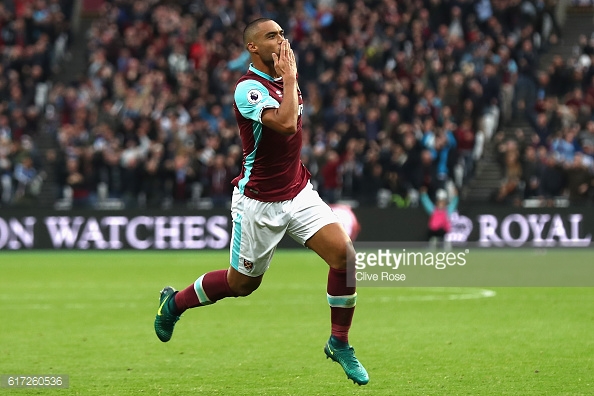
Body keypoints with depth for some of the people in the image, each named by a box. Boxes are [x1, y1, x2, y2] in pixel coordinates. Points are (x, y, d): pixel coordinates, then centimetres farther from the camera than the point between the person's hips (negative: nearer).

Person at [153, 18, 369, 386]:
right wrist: (289, 78, -26)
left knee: (344, 254, -13)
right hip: (259, 202, -6)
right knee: (242, 283, 10)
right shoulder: (248, 88, -20)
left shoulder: (285, 78, 6)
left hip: (298, 192, 6)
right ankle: (175, 302, 37)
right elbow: (285, 122, -36)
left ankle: (339, 343, 2)